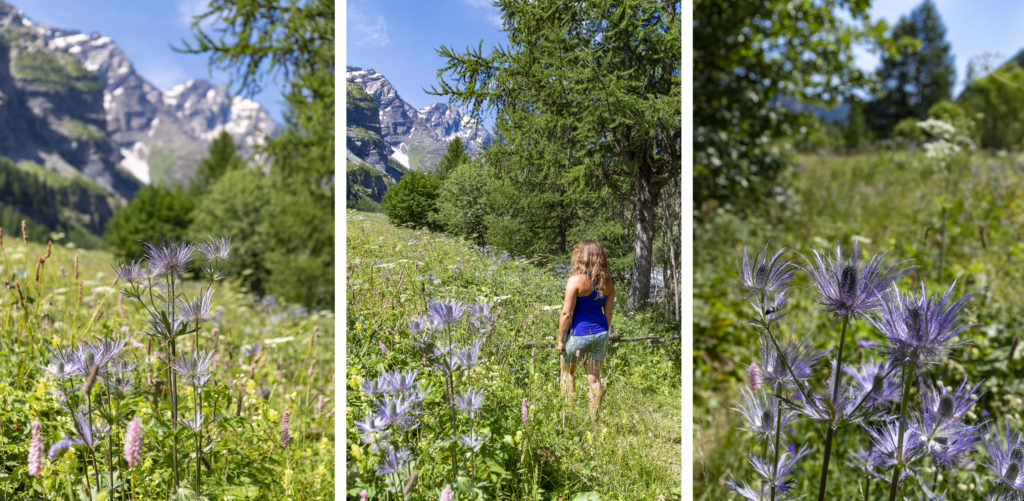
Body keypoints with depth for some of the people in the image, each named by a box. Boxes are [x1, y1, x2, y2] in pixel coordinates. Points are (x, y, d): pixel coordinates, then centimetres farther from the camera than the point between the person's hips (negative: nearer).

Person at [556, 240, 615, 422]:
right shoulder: (607, 282, 1)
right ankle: (594, 419, 18)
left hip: (578, 333, -5)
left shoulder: (576, 280, -17)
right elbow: (609, 313, 7)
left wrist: (560, 340, -9)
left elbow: (567, 313, -17)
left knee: (567, 373, 18)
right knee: (594, 378, 13)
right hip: (600, 333, 5)